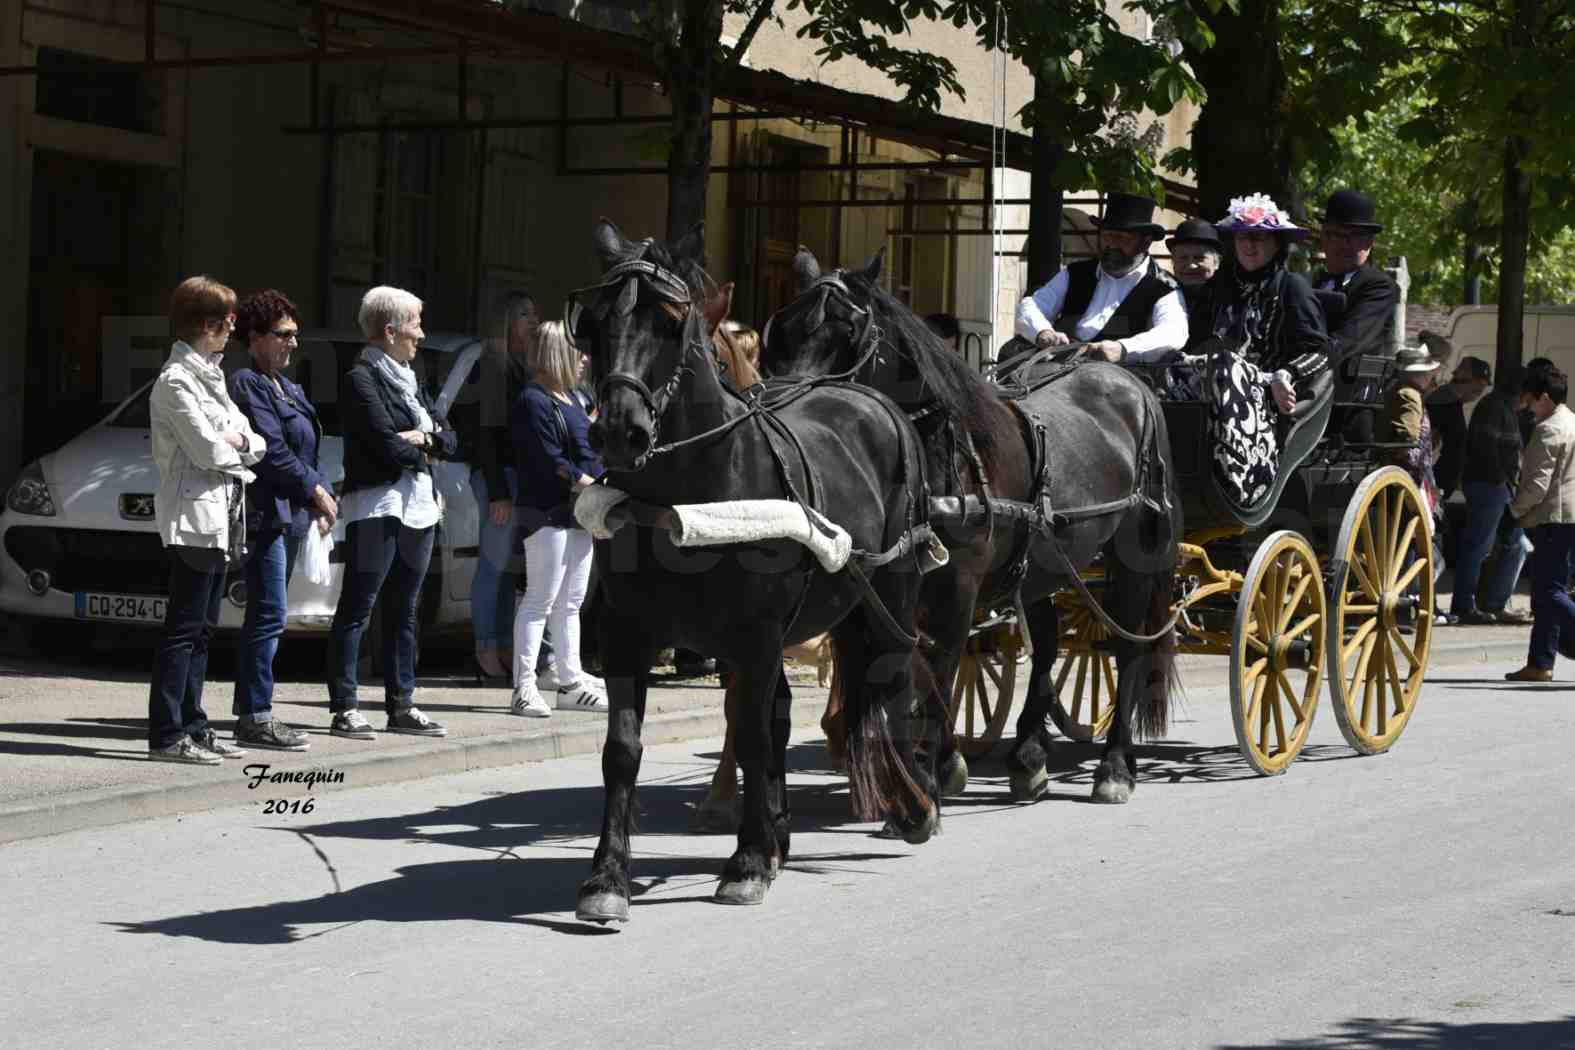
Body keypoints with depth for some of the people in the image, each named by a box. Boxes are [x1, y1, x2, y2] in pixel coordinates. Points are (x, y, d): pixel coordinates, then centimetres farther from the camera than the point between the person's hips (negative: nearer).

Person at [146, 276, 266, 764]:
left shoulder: (209, 375, 18)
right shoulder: (176, 381, -11)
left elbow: (254, 444, 15)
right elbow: (208, 449, -18)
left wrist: (237, 440, -7)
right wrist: (240, 442, 2)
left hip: (222, 516, 9)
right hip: (194, 516, -9)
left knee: (202, 629, 11)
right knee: (183, 630, -8)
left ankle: (193, 727, 16)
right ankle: (167, 734, -7)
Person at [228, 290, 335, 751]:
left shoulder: (288, 387, 21)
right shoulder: (247, 385, -9)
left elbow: (305, 449, 23)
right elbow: (271, 450, -16)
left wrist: (322, 496, 9)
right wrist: (315, 490, -10)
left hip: (291, 515, 10)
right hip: (266, 513, -10)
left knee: (266, 617, 10)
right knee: (269, 615, -12)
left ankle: (252, 711, 14)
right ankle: (256, 717, -10)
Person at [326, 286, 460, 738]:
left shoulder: (410, 380, 19)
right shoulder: (361, 379, -7)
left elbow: (450, 441, 15)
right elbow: (386, 443, -18)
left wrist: (425, 437, -5)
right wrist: (423, 453, 0)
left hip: (418, 506, 9)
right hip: (377, 504, -9)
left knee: (404, 611, 12)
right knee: (357, 608, -7)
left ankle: (401, 705, 17)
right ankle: (344, 709, -7)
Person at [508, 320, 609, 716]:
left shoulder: (570, 397, 17)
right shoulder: (534, 401, -13)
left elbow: (586, 448, 23)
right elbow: (551, 463, -18)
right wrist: (597, 488, -14)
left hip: (578, 512, 9)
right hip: (549, 513, -9)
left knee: (571, 603, 13)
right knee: (541, 601, -7)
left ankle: (570, 683, 20)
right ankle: (524, 689, -5)